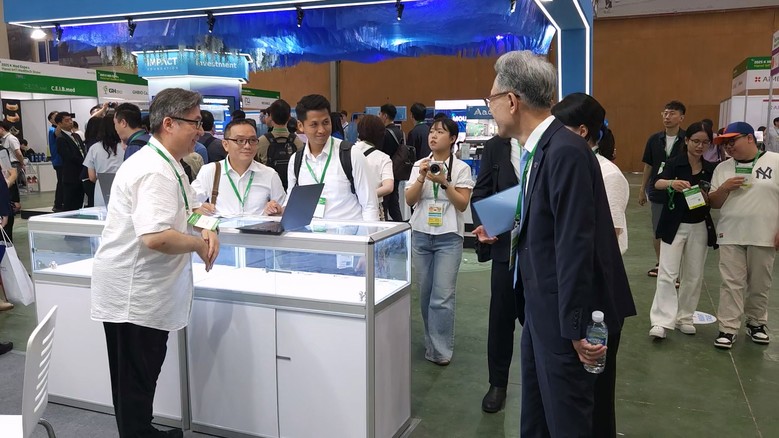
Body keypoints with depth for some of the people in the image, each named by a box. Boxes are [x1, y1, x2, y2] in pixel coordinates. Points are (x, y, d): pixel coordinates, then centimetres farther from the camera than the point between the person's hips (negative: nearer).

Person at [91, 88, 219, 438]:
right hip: (132, 294, -10)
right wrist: (199, 245, -19)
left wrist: (206, 229, -1)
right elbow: (155, 237, -35)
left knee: (143, 377, 22)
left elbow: (189, 208, 20)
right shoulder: (154, 171, -24)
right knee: (135, 381, 5)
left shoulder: (169, 165, 10)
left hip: (146, 291, 10)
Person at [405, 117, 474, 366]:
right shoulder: (419, 165, 6)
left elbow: (462, 204, -6)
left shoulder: (461, 168, -2)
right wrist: (421, 178, -14)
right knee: (425, 293, 11)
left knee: (442, 297, -6)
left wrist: (444, 182, -18)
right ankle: (432, 342, 28)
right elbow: (409, 200, 1)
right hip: (420, 235, 4)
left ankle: (440, 350, 6)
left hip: (448, 237, -3)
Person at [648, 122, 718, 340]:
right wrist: (672, 183, -47)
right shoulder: (674, 163, -7)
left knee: (694, 276, 10)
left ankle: (684, 318, 23)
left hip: (699, 227, 4)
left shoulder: (712, 168, 3)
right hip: (674, 226, -3)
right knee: (667, 274, -7)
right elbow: (658, 183, -25)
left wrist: (708, 198, -15)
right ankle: (661, 321, -7)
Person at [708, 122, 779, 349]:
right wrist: (725, 188, -11)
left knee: (760, 284, 11)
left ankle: (756, 323, 29)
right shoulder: (722, 168, 7)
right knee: (732, 283, 2)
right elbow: (713, 203, 9)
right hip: (730, 236, 2)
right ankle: (728, 328, 7)